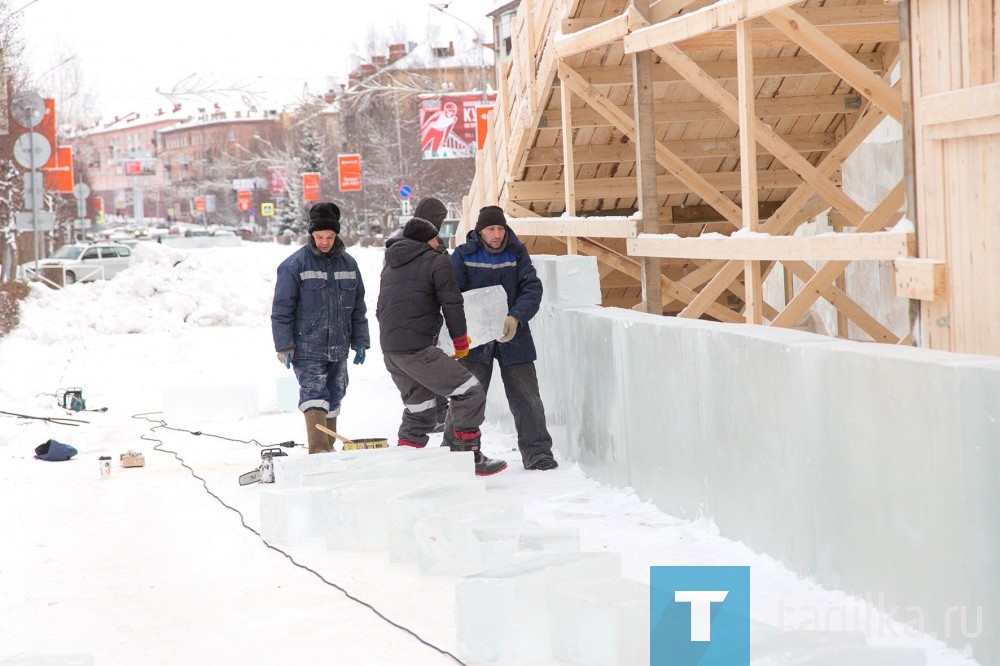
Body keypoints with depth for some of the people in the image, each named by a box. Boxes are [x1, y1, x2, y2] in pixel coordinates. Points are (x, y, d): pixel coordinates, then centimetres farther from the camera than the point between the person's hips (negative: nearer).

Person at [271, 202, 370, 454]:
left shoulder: (348, 263, 9)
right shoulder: (295, 265, -6)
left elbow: (358, 307, 17)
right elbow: (282, 309, -5)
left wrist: (360, 341, 14)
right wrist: (284, 346, -9)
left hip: (338, 348, 5)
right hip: (307, 349, -5)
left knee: (333, 399, 12)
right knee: (314, 396, -14)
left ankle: (328, 446, 24)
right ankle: (319, 451, -20)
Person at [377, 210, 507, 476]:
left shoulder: (391, 265, 20)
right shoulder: (436, 260, -2)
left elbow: (381, 309, 24)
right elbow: (452, 304, -5)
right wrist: (461, 342, 7)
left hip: (389, 349, 8)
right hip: (418, 349, -8)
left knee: (418, 409, 20)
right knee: (470, 393, -4)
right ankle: (468, 457, -5)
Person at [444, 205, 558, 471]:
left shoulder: (517, 254, 0)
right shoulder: (463, 255, -3)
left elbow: (532, 289, -7)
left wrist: (516, 317, -23)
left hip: (513, 337, 1)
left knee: (527, 398, 3)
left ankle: (537, 453, 12)